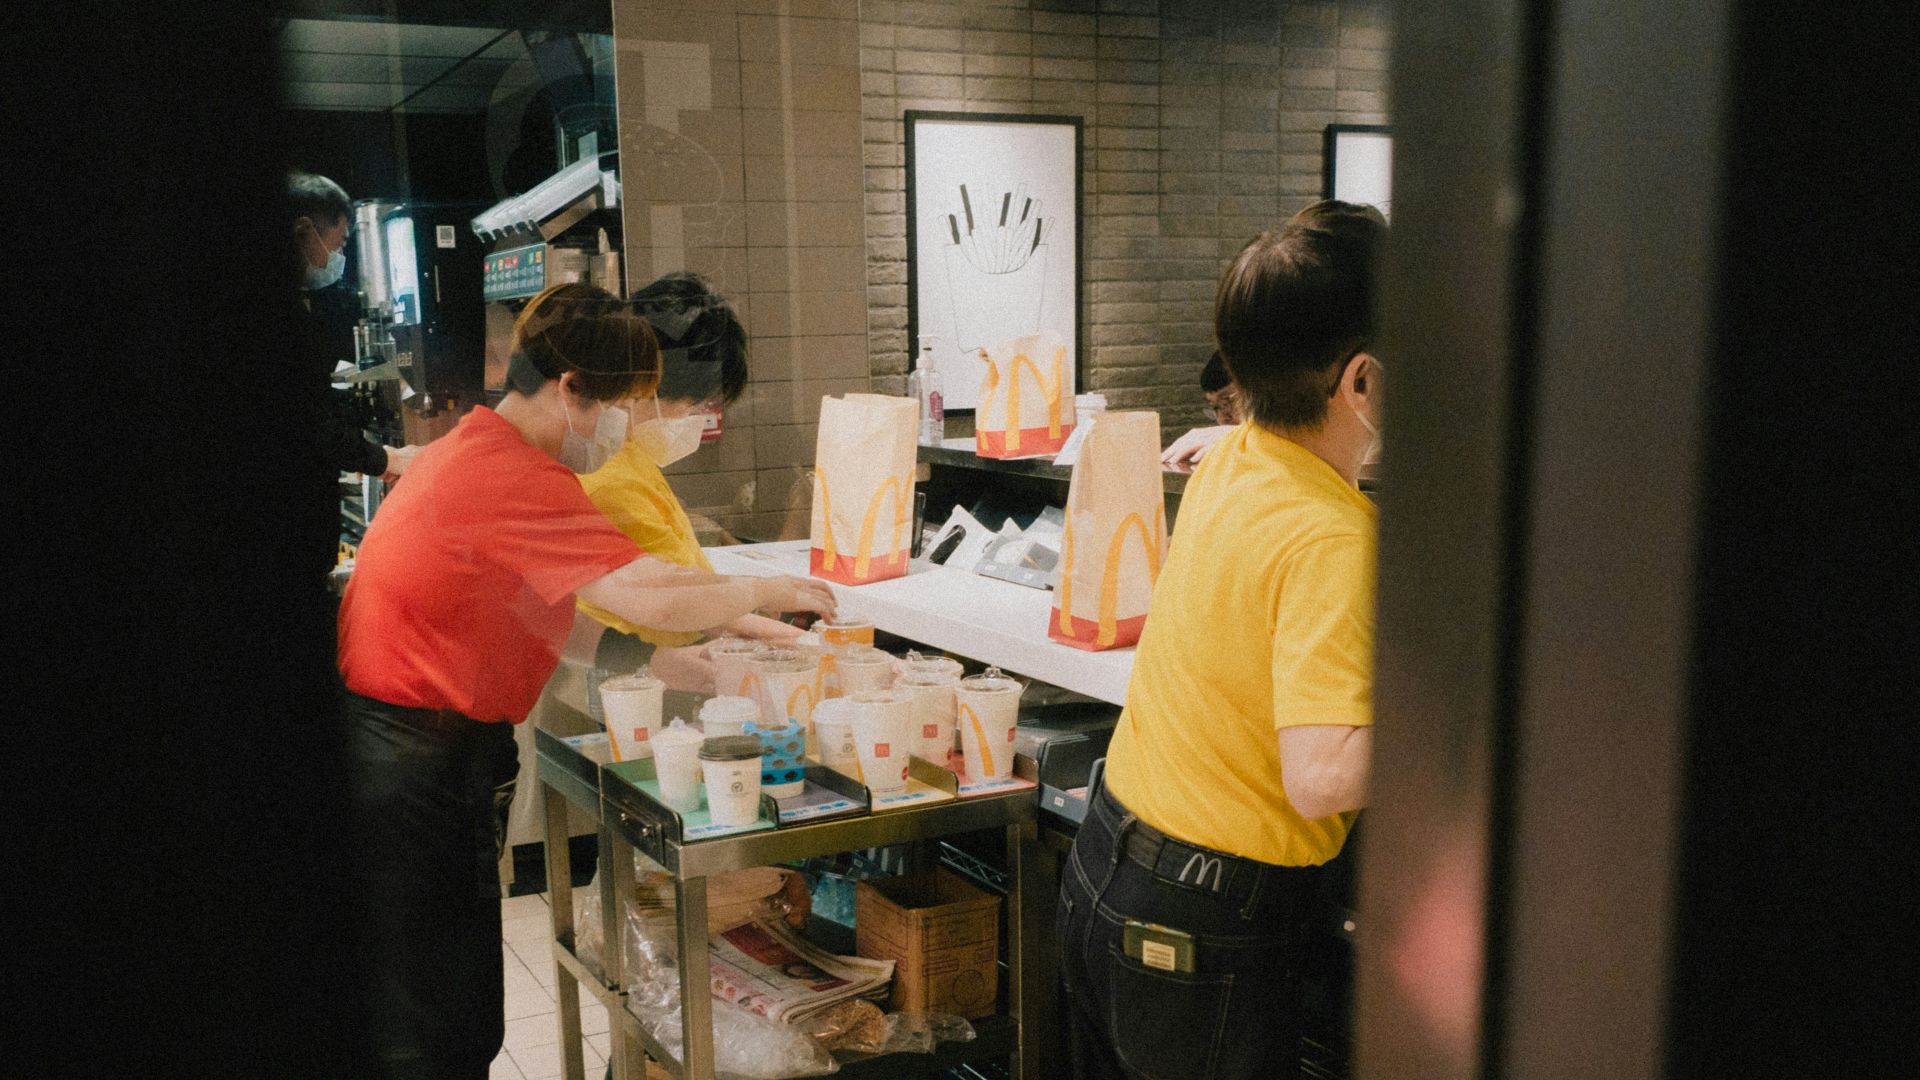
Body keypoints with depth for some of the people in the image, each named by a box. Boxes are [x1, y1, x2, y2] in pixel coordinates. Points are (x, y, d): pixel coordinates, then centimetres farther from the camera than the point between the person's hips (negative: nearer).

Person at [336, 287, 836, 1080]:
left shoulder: (478, 449, 12)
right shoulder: (512, 478, -21)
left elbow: (622, 574, 14)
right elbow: (651, 604, -24)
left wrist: (742, 614, 8)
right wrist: (762, 592, -7)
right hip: (416, 763, -10)